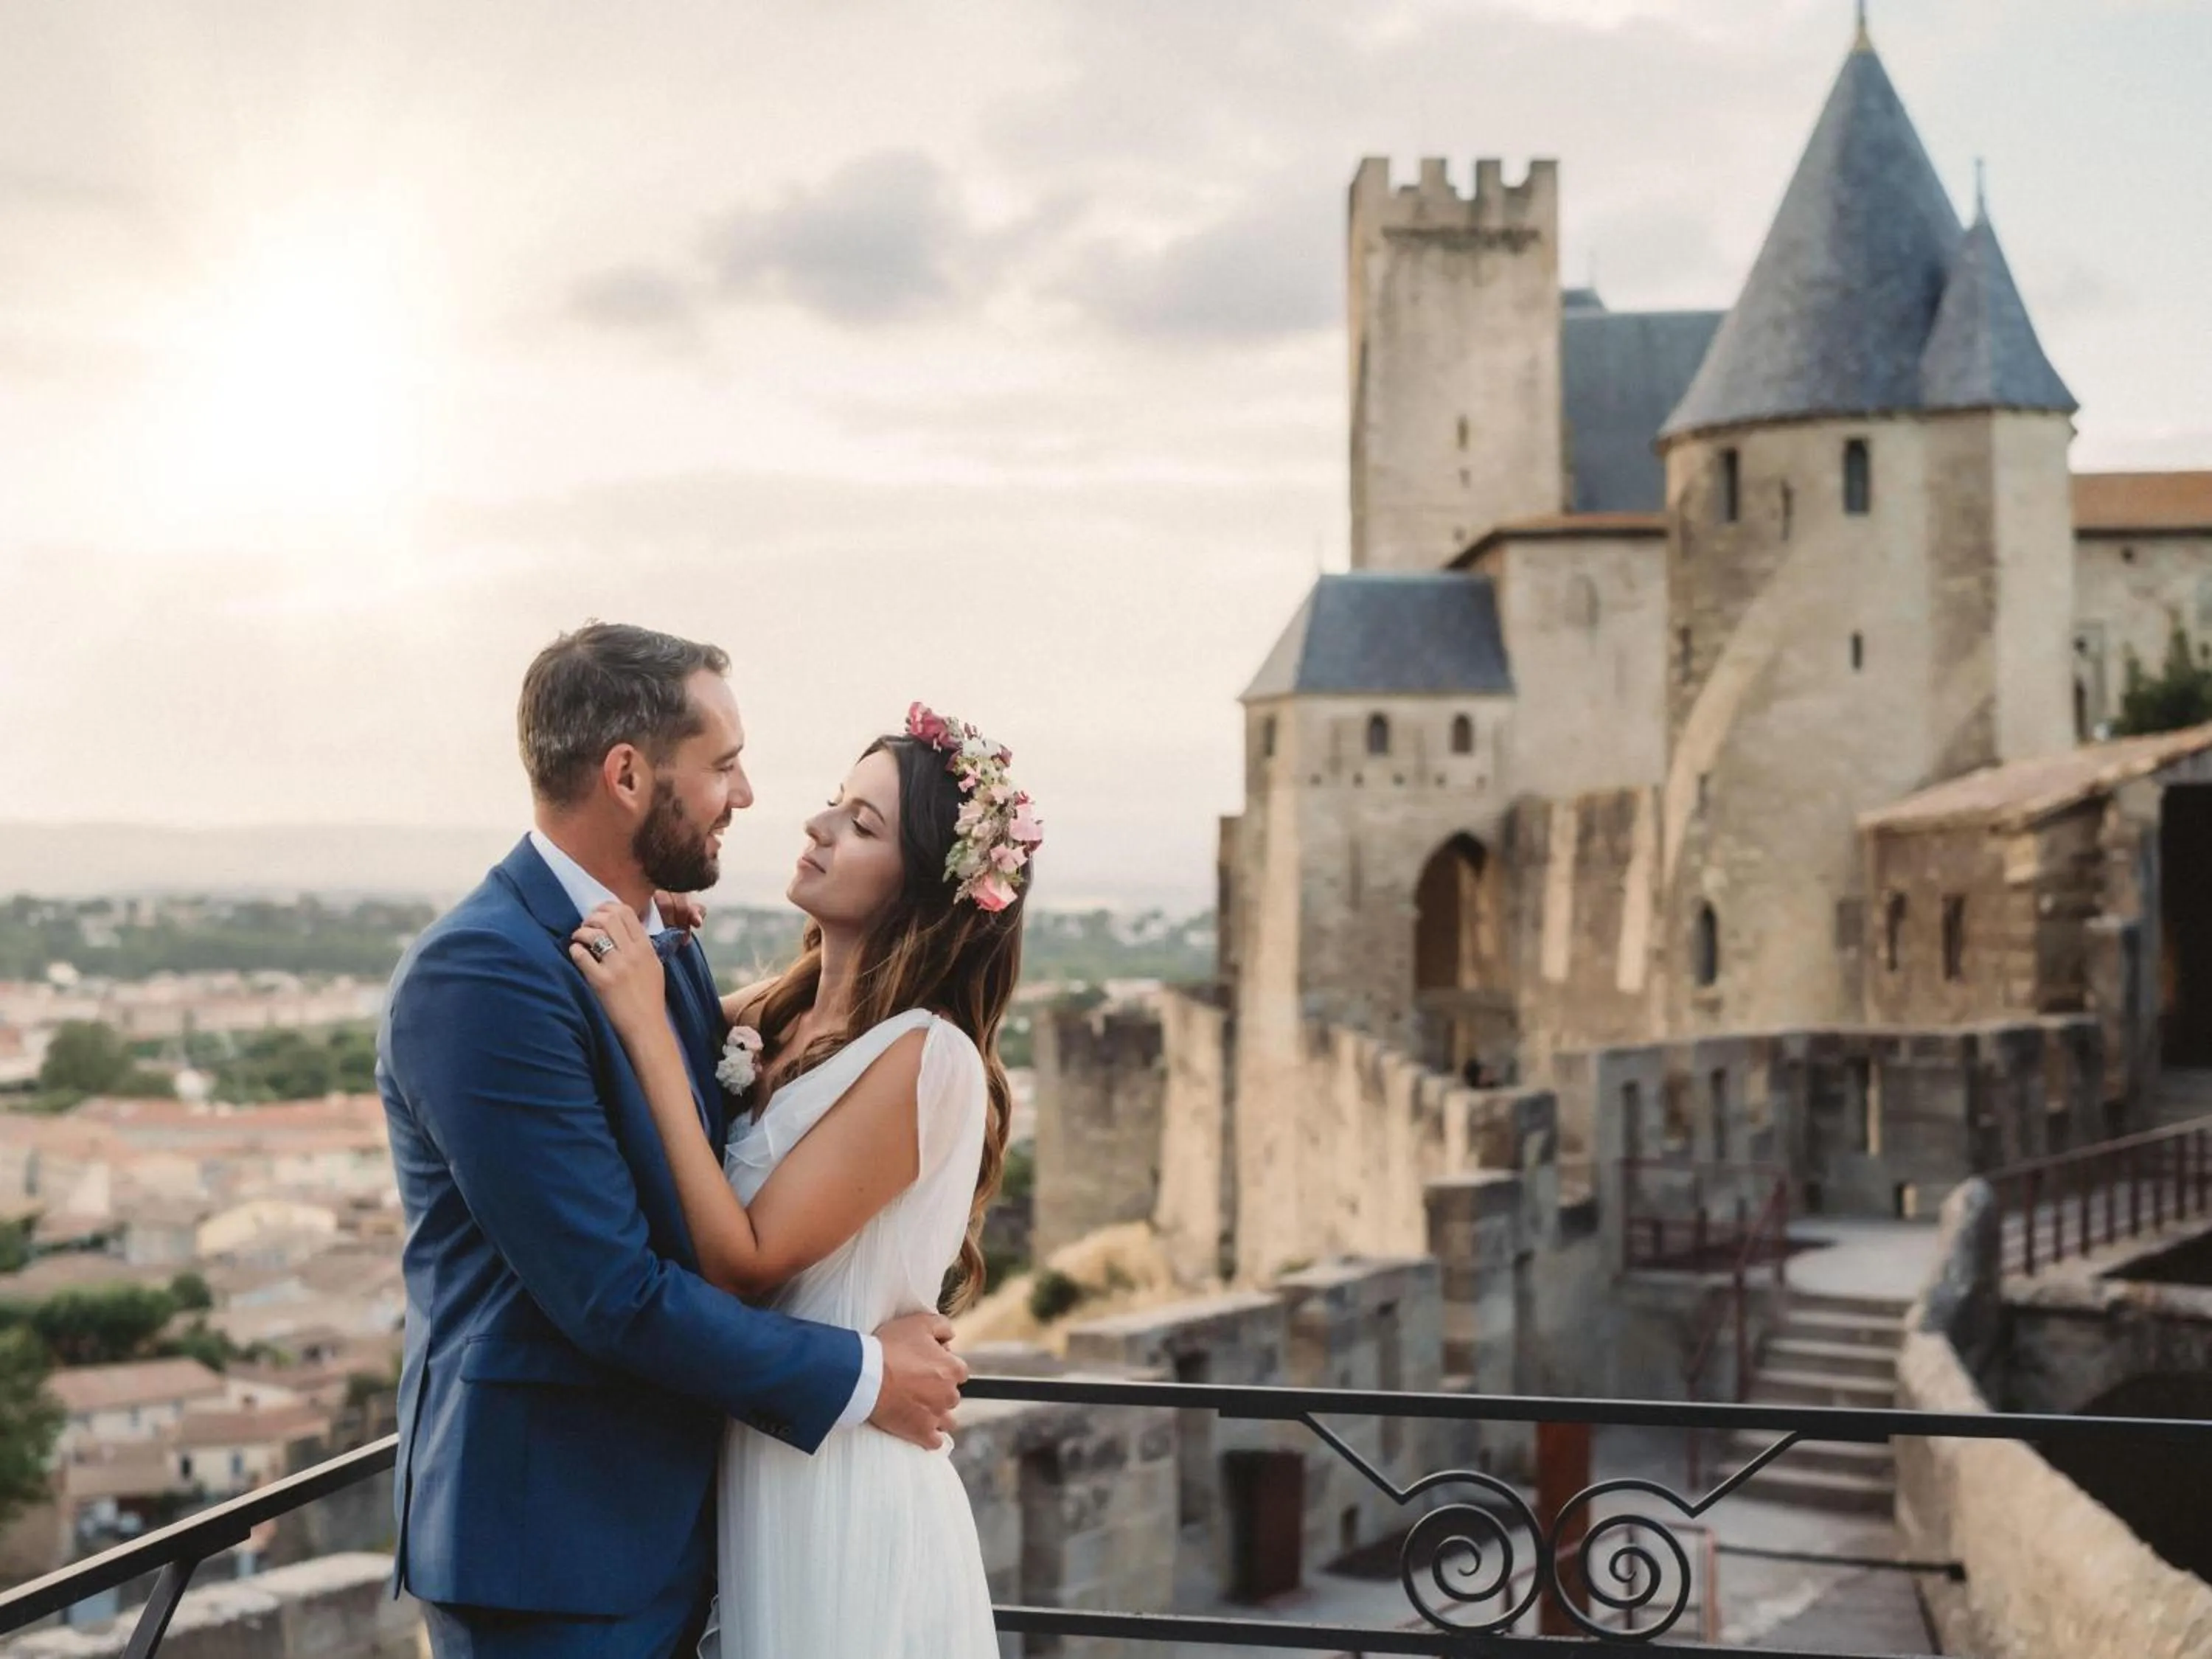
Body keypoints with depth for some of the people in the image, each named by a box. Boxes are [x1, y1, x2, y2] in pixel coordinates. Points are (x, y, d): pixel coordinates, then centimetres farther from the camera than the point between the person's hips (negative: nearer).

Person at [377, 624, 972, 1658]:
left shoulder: (669, 952, 8)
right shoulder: (479, 974, -20)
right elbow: (611, 1291, -22)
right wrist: (860, 1377, -13)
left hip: (670, 1522, 8)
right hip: (551, 1544, -8)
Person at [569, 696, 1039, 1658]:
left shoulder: (926, 1057, -20)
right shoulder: (773, 1014, 3)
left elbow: (742, 1263, -22)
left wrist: (650, 1030, -23)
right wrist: (659, 959, -11)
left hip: (839, 1495, -7)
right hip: (745, 1465, 7)